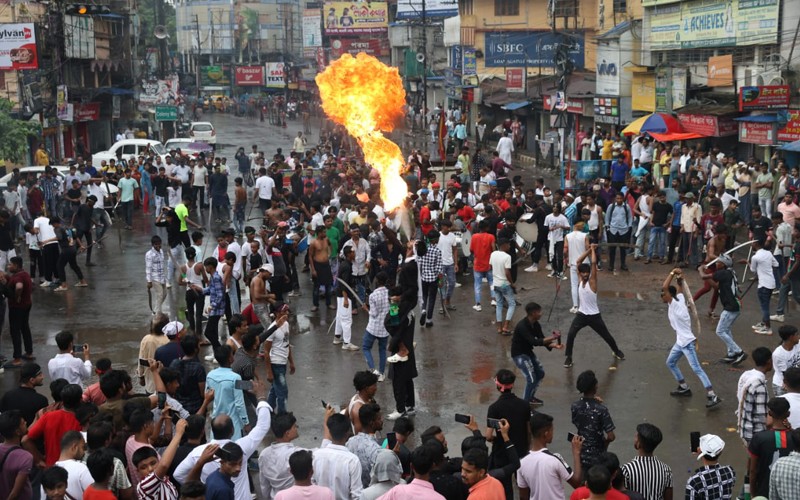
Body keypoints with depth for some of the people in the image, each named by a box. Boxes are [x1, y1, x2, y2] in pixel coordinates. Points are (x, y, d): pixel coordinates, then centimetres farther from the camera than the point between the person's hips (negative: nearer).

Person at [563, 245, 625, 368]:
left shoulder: (592, 281, -13)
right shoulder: (580, 280, -2)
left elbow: (594, 263, -22)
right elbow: (579, 261, -3)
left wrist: (593, 250, -11)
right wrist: (589, 250, -6)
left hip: (594, 315, -3)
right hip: (581, 314, 3)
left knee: (606, 336, 14)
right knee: (570, 335, -15)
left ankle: (616, 351, 41)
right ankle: (568, 357, 2)